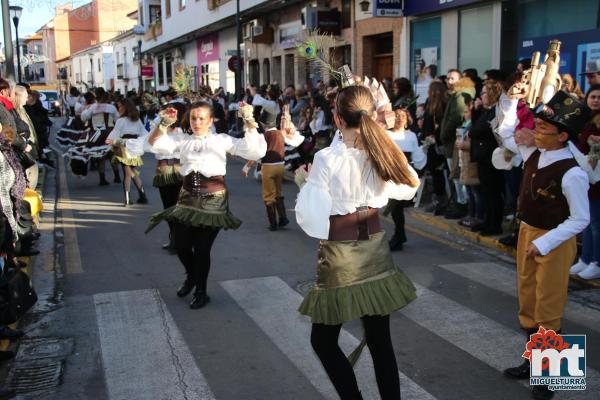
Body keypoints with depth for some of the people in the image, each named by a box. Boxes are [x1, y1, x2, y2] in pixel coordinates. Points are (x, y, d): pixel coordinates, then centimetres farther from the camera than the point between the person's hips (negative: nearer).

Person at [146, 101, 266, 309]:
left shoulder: (222, 140, 2)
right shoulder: (183, 141, 10)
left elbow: (255, 151, -7)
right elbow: (154, 143, 0)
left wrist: (250, 124, -17)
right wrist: (163, 124, -15)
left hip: (213, 199, -3)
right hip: (188, 197, 3)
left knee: (202, 247, 3)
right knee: (181, 245, 5)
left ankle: (201, 292, 25)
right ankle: (191, 276, 40)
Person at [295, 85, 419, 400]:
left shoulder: (327, 158, -17)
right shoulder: (383, 152, -4)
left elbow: (311, 218, -17)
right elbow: (408, 187, 15)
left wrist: (306, 182, 1)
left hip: (340, 257, -5)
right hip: (376, 250, 5)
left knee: (323, 341, 14)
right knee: (380, 340, 14)